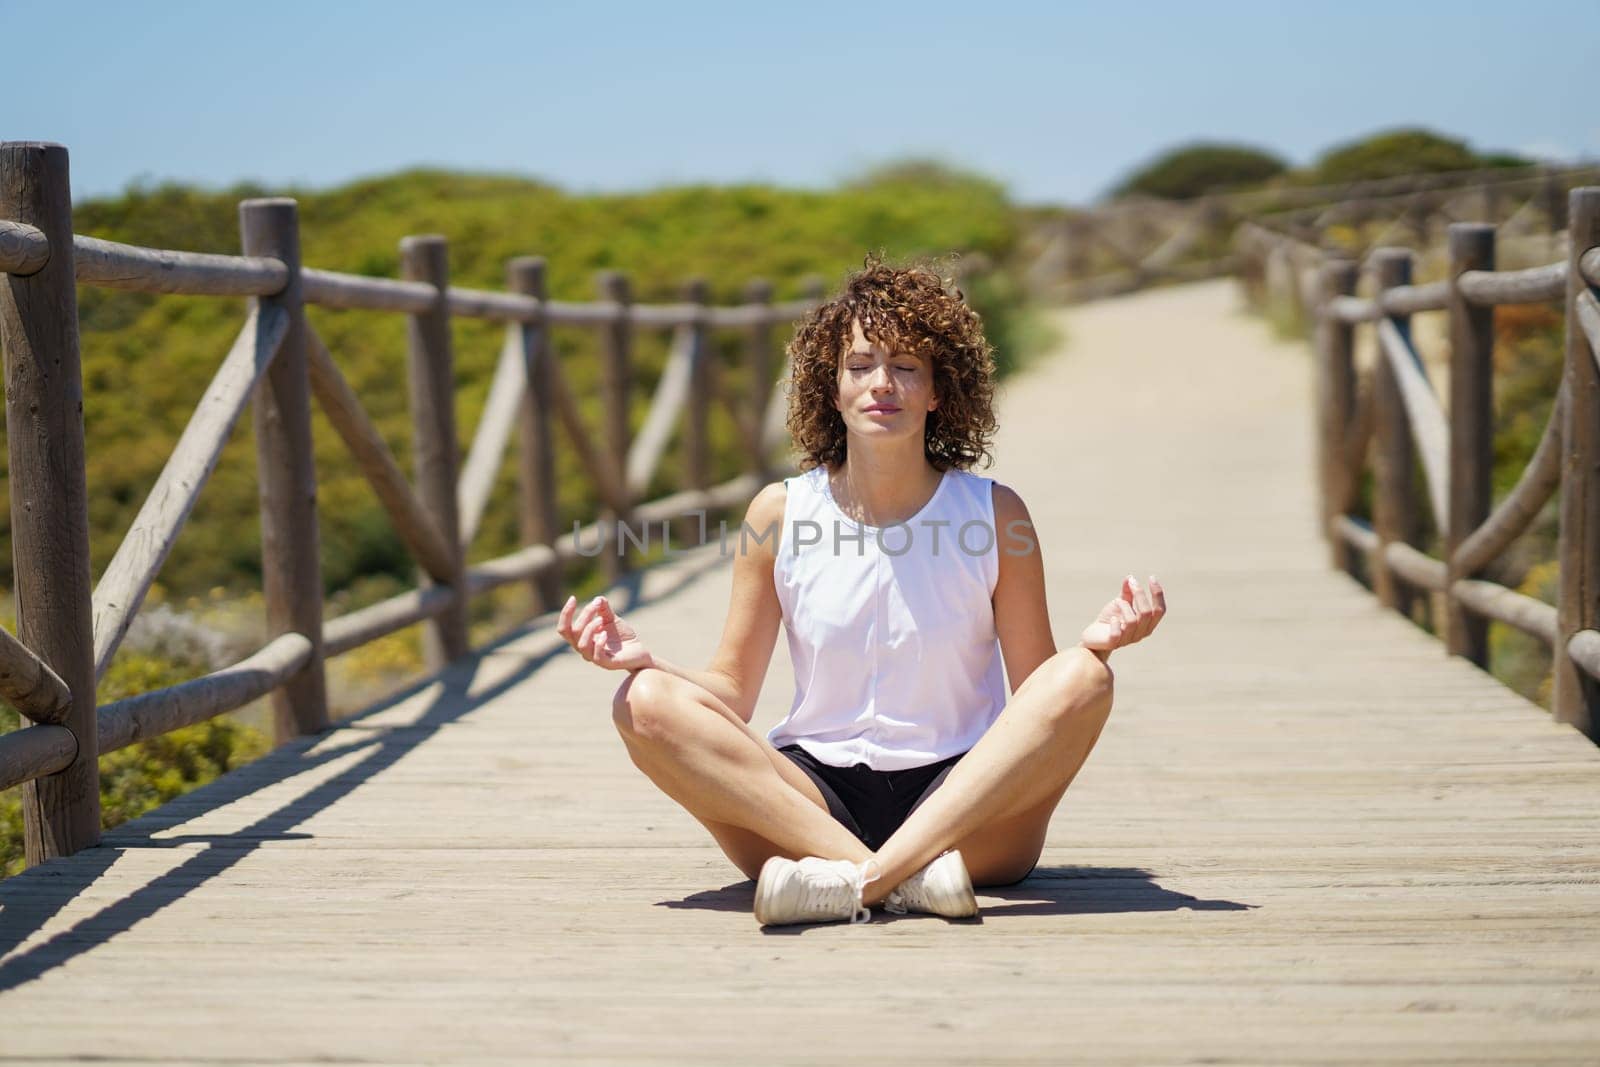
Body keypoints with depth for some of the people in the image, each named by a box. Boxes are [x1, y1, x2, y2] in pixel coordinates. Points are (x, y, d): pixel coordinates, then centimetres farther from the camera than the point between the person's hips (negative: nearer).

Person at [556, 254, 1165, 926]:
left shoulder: (994, 514, 2)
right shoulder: (780, 513, 4)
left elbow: (1039, 692, 0)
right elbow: (732, 694, 6)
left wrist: (1095, 642, -21)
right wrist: (646, 658, -13)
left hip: (968, 804, -1)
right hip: (811, 799, 1)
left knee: (1080, 679, -27)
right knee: (646, 702, -22)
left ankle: (858, 879, -36)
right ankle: (907, 878, -34)